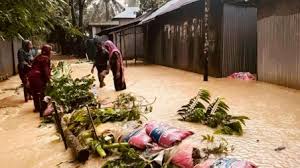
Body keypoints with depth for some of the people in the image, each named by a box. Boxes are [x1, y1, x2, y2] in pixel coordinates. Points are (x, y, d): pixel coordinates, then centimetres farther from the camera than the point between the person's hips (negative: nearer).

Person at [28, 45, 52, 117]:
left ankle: (37, 108, 35)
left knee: (35, 93, 20)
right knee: (43, 94, 0)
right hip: (39, 76, -8)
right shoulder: (46, 58, -4)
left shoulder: (37, 57, 19)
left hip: (31, 75, 8)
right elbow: (46, 70, -12)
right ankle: (43, 111, 0)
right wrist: (48, 79, -8)